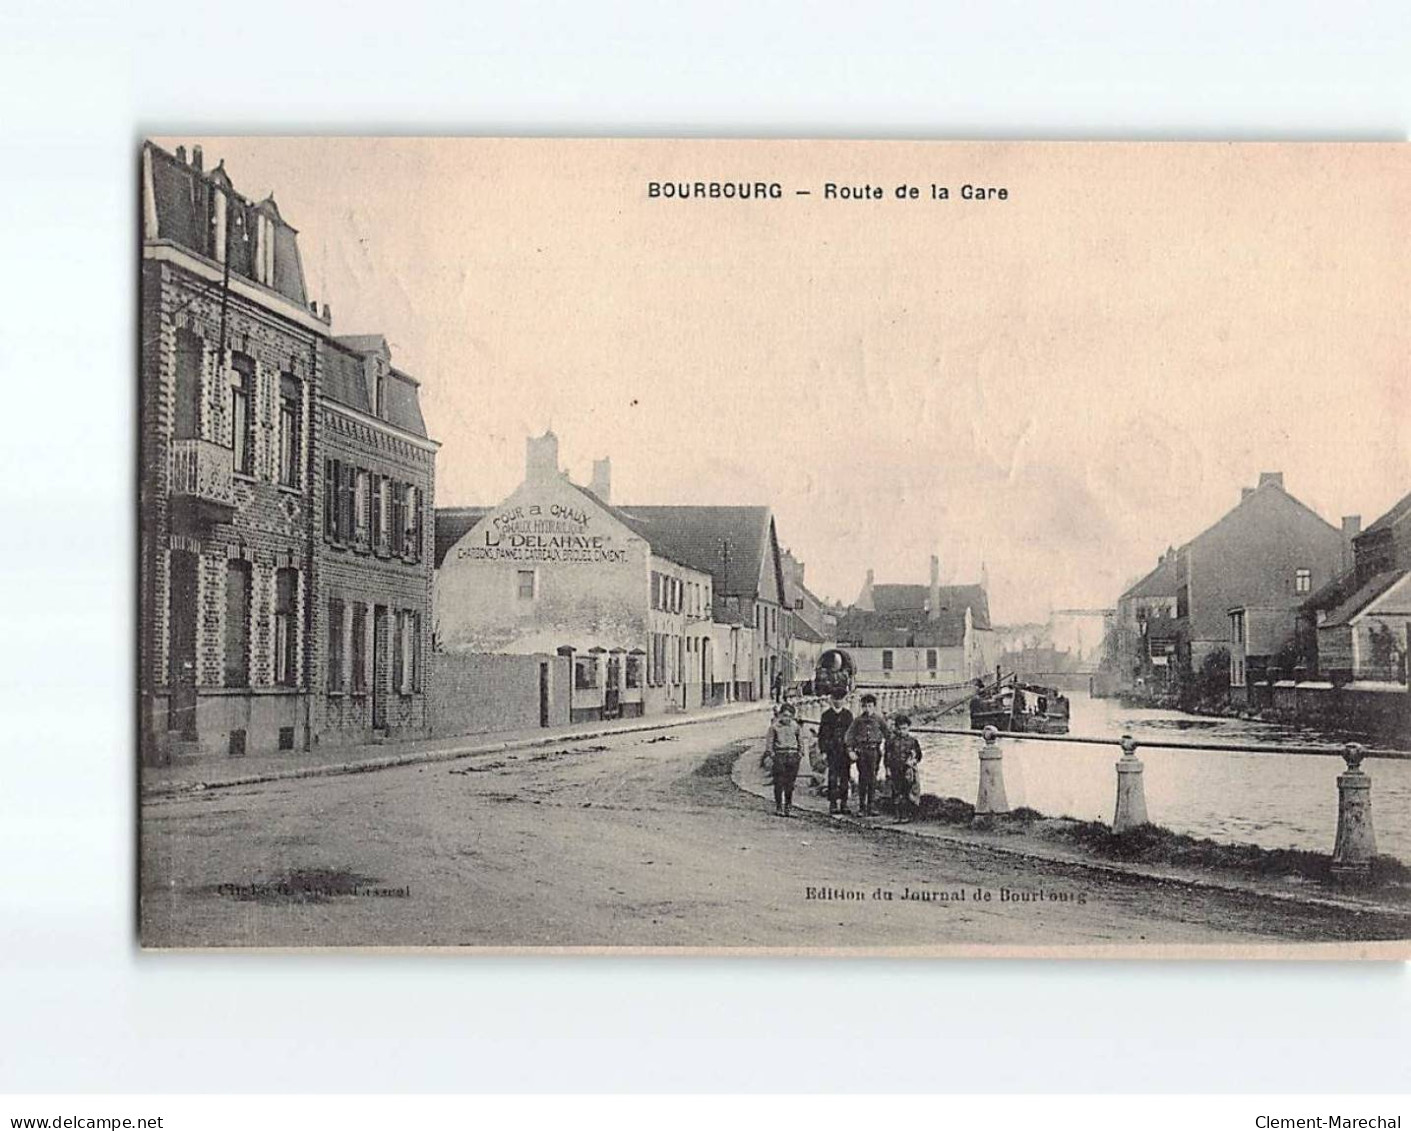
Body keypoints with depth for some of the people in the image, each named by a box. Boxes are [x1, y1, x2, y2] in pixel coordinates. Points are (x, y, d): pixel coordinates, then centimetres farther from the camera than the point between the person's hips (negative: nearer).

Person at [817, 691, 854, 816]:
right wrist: (823, 751, -4)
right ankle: (833, 805, -6)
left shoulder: (848, 714, 10)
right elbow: (822, 734, 3)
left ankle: (843, 804, 13)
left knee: (845, 778, 5)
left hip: (845, 750, 3)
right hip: (832, 751, -3)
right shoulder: (826, 715, 3)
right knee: (833, 778, -8)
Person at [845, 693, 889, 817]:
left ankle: (871, 806, 8)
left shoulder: (879, 720, 5)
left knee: (872, 779, 2)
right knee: (862, 778, 0)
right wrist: (851, 751, -5)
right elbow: (850, 735, 3)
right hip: (861, 751, 0)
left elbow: (886, 733, 14)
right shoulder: (858, 720, 5)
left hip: (874, 751, 0)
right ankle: (861, 807, 4)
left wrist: (883, 744, 2)